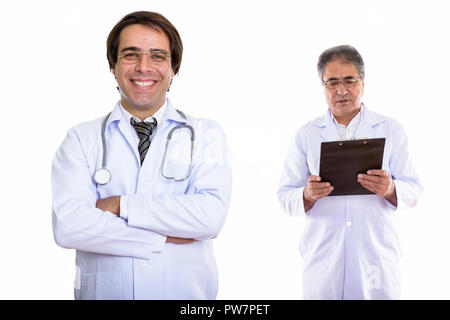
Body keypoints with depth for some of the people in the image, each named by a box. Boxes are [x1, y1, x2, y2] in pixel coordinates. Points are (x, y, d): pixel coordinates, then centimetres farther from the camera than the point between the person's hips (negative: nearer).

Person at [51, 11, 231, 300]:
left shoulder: (206, 135, -2)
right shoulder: (81, 139, -2)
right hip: (103, 291, 0)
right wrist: (164, 237, -17)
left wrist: (119, 205, -15)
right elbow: (67, 226, -15)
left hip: (189, 295, 0)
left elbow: (211, 216, -17)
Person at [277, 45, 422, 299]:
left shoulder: (391, 130, 8)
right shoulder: (306, 135, 9)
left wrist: (390, 189, -19)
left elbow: (414, 192, 2)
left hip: (377, 259, 0)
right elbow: (286, 197, 4)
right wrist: (308, 195, -18)